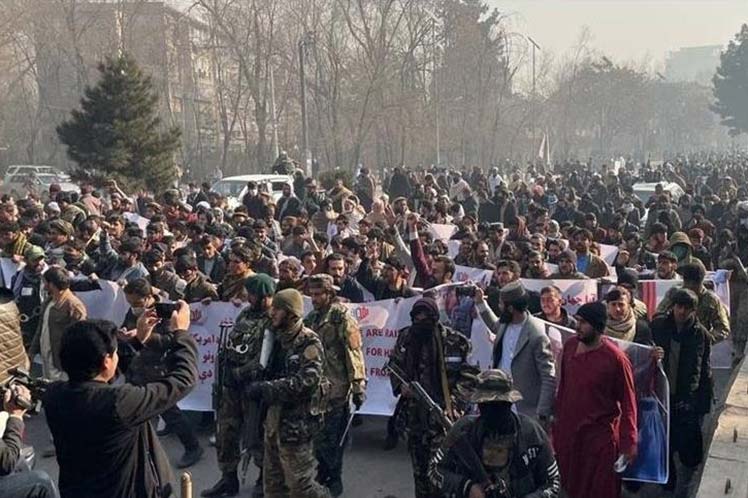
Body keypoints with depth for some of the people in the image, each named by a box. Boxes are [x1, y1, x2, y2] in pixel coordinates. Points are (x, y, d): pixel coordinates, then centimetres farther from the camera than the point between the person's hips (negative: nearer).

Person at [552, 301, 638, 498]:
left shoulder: (616, 358, -18)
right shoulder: (570, 345, -2)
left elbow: (627, 402, -12)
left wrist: (629, 441, -14)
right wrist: (558, 417, 14)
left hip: (601, 435, -5)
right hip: (568, 430, 5)